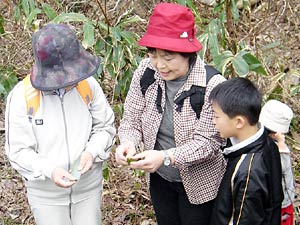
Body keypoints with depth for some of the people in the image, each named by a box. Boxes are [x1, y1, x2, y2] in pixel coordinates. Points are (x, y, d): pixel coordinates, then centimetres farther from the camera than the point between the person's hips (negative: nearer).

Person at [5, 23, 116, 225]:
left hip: (89, 187, 2)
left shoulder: (88, 85, -13)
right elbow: (18, 151, -14)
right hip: (46, 195, -2)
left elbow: (106, 126, -1)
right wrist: (49, 171, -28)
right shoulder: (21, 96, -19)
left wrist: (93, 151, -19)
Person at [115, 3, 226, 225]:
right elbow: (132, 118, -6)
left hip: (198, 183, -4)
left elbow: (207, 141, -25)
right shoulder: (146, 71, -15)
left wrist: (165, 157, -38)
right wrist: (129, 142, -28)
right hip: (159, 179, 4)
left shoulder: (213, 85, -27)